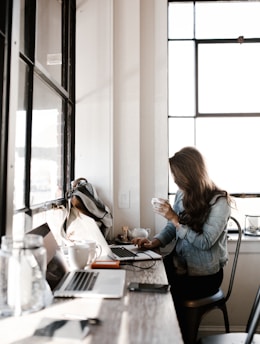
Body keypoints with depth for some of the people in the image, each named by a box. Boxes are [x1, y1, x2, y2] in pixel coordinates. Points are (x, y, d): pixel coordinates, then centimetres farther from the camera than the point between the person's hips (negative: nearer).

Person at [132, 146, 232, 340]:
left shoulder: (219, 201, -17)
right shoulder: (182, 194, 1)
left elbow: (204, 242, -21)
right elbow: (171, 228, 8)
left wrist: (174, 218, -24)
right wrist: (154, 243, -11)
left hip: (205, 274, -5)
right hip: (180, 263, 5)